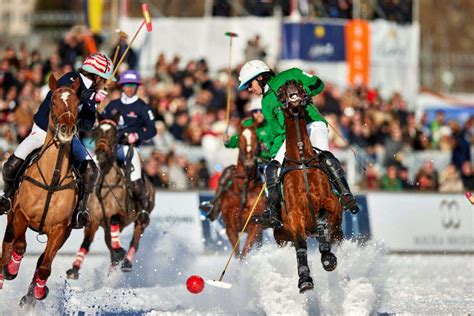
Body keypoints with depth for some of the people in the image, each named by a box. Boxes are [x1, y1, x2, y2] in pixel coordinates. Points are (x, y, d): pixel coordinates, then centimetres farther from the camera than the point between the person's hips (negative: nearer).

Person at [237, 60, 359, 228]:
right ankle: (272, 212, -14)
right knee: (272, 168, -12)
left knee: (324, 154, -32)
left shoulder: (290, 76, 8)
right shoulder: (266, 104, 20)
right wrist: (274, 155, 4)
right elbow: (278, 133, 17)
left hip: (313, 124, -6)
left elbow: (318, 84, 9)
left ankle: (346, 195, -36)